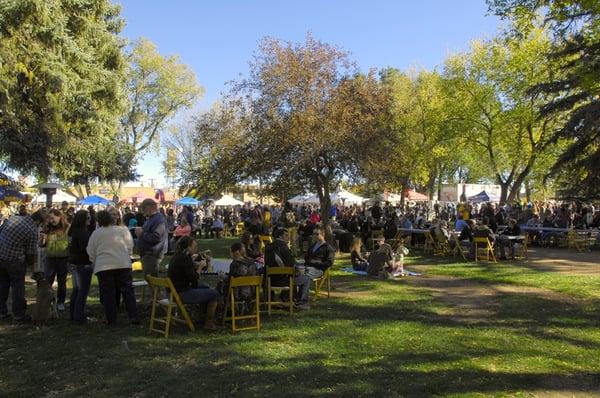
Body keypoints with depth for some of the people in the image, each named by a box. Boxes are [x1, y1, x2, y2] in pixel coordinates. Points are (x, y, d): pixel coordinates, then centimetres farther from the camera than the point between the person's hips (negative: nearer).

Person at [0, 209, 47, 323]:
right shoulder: (34, 231, -15)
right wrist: (31, 264, 11)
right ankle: (18, 315, 17)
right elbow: (31, 252, -8)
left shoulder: (14, 217, 2)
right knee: (18, 288, 8)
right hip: (14, 261, -6)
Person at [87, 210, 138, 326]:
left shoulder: (95, 233, 1)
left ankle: (111, 320, 9)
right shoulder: (123, 230, 3)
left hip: (103, 267, -1)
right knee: (127, 291, 7)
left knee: (108, 294, 6)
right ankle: (133, 317, 3)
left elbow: (91, 252, 6)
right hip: (123, 264, 1)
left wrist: (95, 262, 22)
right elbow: (130, 247, 6)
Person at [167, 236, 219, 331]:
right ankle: (209, 323, 9)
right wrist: (200, 267, -9)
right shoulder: (185, 258, -22)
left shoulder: (177, 256, 7)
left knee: (206, 287, 26)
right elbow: (193, 279, -20)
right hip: (182, 294, -10)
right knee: (214, 294, -4)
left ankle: (206, 316, 33)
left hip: (175, 290, 10)